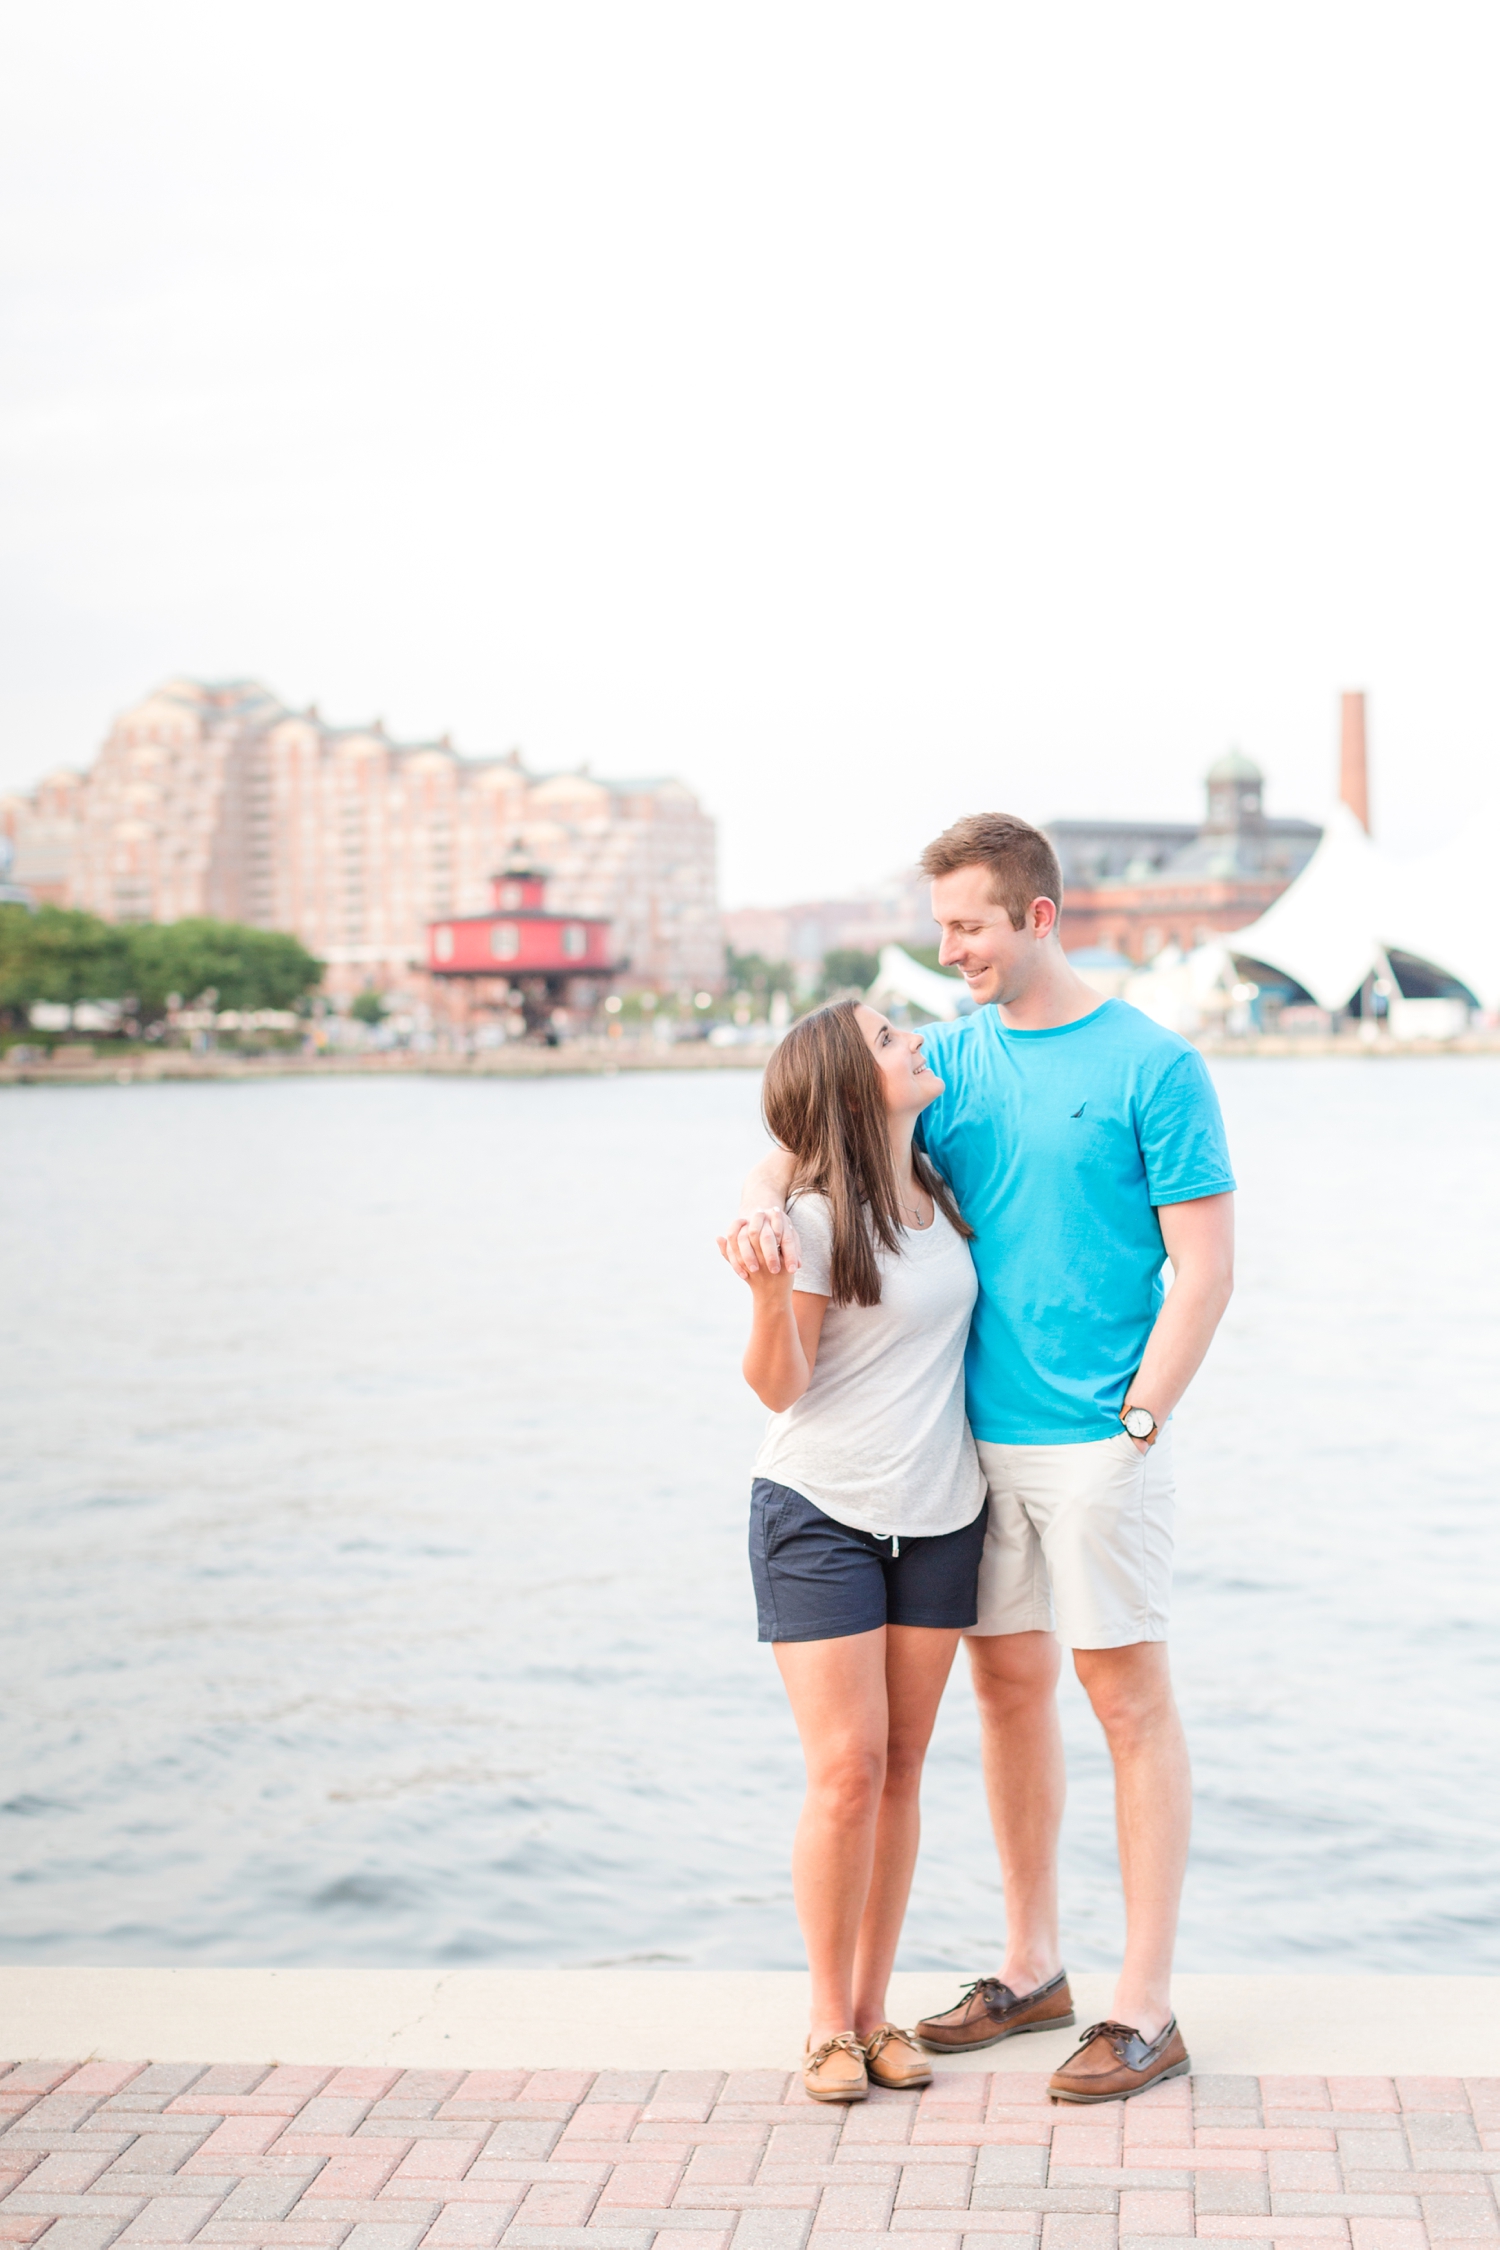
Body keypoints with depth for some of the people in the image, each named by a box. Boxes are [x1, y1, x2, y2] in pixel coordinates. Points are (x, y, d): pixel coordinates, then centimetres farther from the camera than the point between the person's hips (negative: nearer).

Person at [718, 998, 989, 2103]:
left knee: (901, 1769, 8)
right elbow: (780, 1389, -13)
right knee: (848, 1772, -7)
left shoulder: (941, 1191, 6)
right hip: (821, 1513, -6)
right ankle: (829, 2023, 8)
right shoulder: (815, 1219, -14)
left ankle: (875, 2010, 17)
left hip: (939, 1514, 6)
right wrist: (768, 1298, -30)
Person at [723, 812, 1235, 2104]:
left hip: (1098, 1440, -6)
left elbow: (1204, 1269, -9)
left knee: (1127, 1697, -1)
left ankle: (1147, 2011, 6)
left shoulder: (1153, 1067, -8)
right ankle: (1032, 1972, 26)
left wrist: (1134, 1427, -14)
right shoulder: (951, 1062, 9)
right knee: (1007, 1685, 13)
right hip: (977, 1435, 6)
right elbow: (813, 1148, 7)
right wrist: (765, 1205, -17)